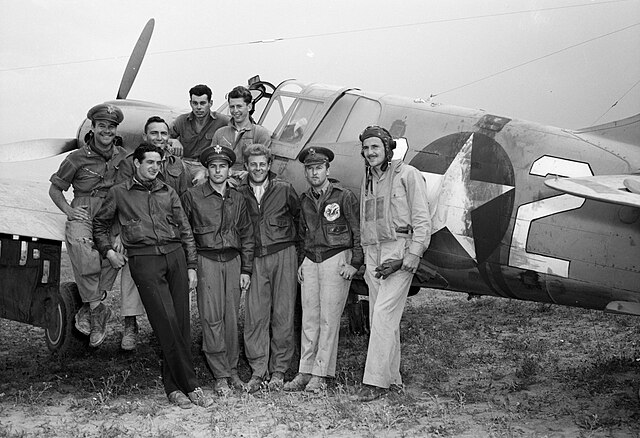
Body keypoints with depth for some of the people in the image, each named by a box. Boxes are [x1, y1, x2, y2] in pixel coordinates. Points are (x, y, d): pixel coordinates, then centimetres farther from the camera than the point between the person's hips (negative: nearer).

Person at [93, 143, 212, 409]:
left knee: (181, 322, -1)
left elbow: (185, 230, 16)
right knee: (167, 323, -11)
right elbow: (99, 225, 21)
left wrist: (191, 266, 10)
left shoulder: (168, 192, 18)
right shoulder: (119, 193, 11)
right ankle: (190, 385, -6)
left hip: (175, 256, 4)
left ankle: (173, 385, 9)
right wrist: (108, 252, 6)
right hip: (144, 260, -3)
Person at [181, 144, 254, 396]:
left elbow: (247, 235, 15)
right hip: (207, 260, -3)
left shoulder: (237, 199, 12)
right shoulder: (192, 197, 1)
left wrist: (246, 269, 10)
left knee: (232, 317, 5)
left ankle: (232, 370, 16)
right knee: (212, 318, -5)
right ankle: (221, 376, 1)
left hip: (233, 261, 3)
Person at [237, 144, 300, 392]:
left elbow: (299, 217, 14)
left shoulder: (284, 189, 1)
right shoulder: (239, 193, 5)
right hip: (255, 259, 1)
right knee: (255, 315, -2)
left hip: (283, 255, -1)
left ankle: (279, 371, 11)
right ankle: (258, 370, 7)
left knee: (282, 315, 1)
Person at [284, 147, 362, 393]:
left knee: (329, 319, -4)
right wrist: (303, 262, 16)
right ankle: (305, 371, 10)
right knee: (309, 318, 4)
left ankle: (321, 375, 2)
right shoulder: (305, 200, 14)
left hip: (336, 260, -5)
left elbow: (359, 232, -3)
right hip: (310, 261, 5)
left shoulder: (344, 197, -3)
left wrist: (354, 264, -8)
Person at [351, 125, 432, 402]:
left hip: (399, 249, -7)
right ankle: (392, 377, 15)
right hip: (372, 252, 7)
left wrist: (413, 254, -14)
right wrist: (365, 258, 14)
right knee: (379, 317, 6)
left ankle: (376, 381, -12)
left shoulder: (407, 175, -1)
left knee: (384, 314, -14)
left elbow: (422, 219, -5)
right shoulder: (367, 180, 19)